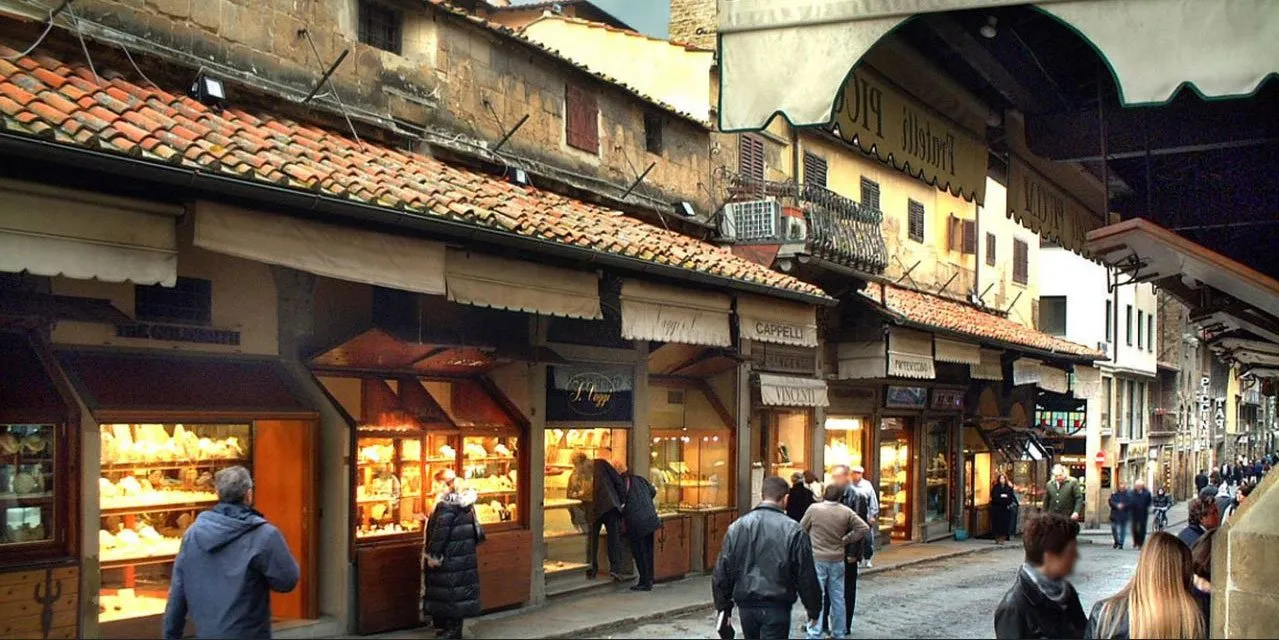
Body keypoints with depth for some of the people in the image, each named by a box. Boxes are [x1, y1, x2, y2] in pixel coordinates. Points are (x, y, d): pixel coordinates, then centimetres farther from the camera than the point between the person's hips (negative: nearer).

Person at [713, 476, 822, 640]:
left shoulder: (736, 527, -1)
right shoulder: (793, 531, -10)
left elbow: (722, 572, 1)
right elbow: (806, 577, -6)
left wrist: (723, 607, 10)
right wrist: (813, 610, 7)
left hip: (746, 606, 4)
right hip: (776, 607, -4)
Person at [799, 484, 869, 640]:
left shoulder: (814, 509, -9)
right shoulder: (846, 512, -1)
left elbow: (802, 530, 1)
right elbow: (864, 528, 0)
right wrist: (846, 540, 7)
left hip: (817, 558, -3)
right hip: (837, 560, 3)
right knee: (837, 598, 14)